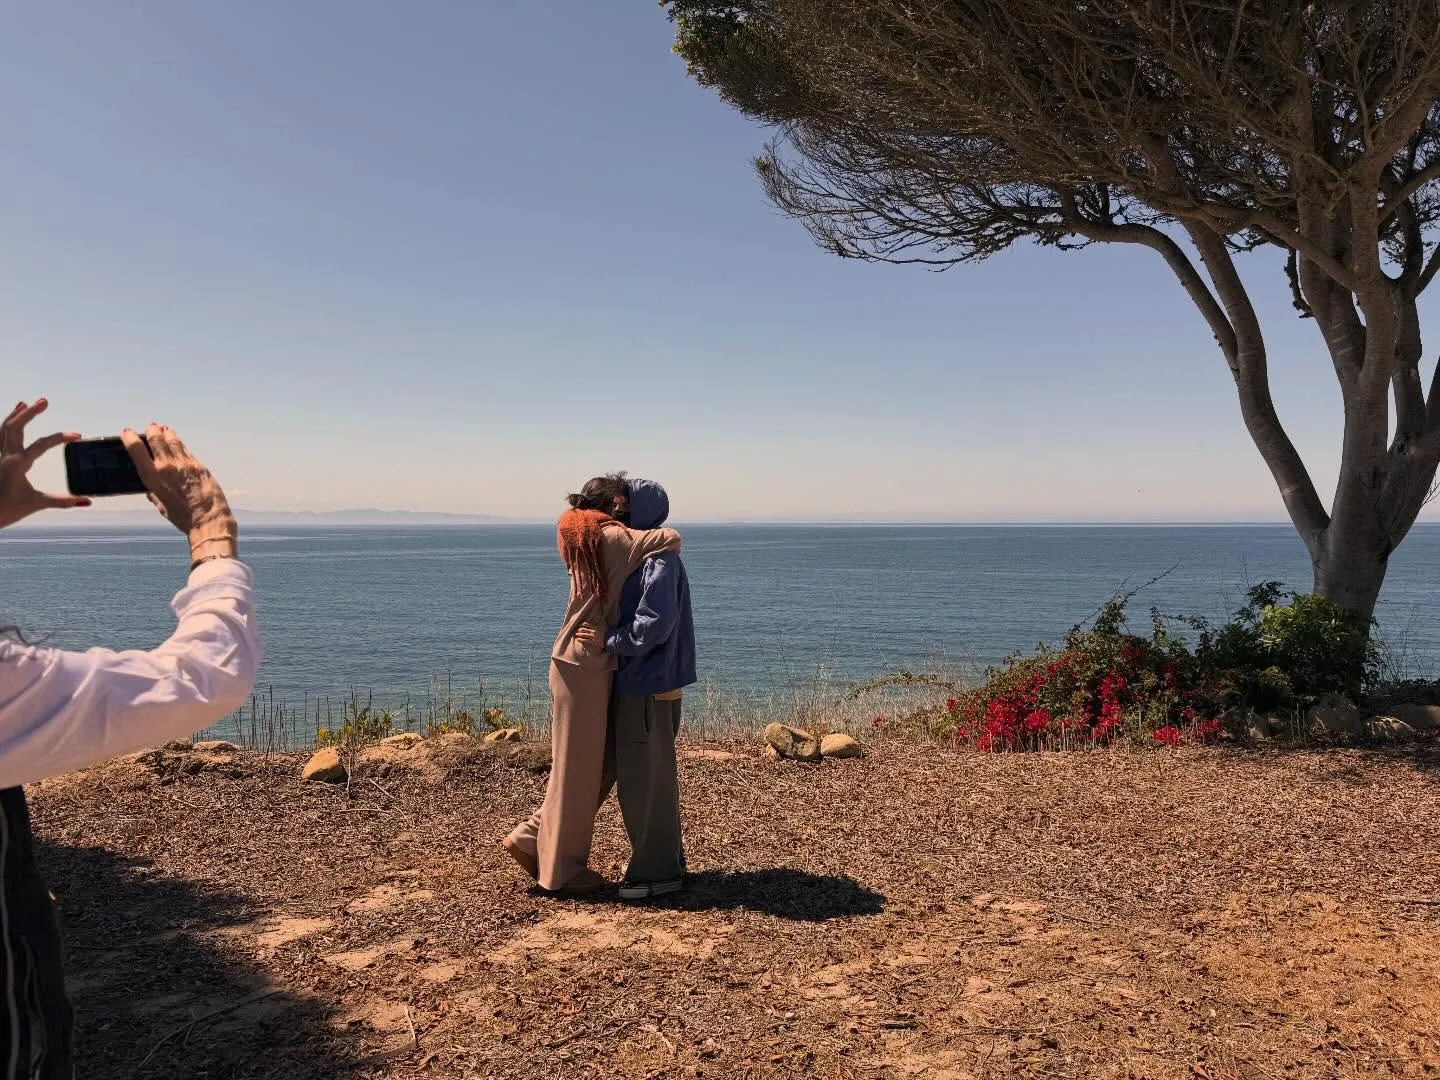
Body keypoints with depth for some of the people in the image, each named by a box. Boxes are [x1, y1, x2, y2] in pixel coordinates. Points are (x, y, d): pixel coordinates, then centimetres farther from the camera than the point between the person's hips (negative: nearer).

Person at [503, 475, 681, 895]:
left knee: (598, 764, 16)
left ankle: (531, 837, 21)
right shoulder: (612, 537, -13)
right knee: (577, 768, 1)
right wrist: (658, 537, 1)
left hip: (583, 663, 9)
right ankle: (562, 869, 13)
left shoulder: (585, 538, 14)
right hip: (585, 665, -9)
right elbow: (672, 539, -18)